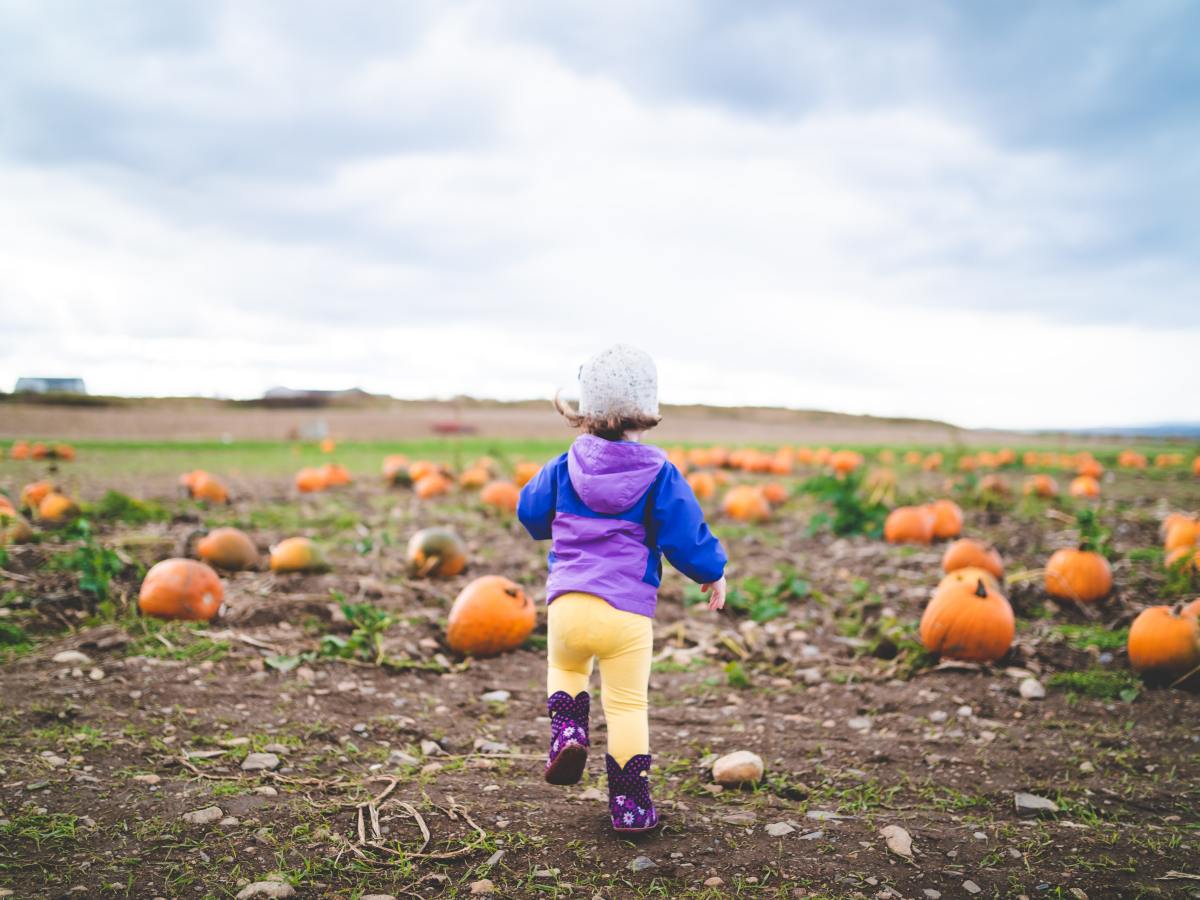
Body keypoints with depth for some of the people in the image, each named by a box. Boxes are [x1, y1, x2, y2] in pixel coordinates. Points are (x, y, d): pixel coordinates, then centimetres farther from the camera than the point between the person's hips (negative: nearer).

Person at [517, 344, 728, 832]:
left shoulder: (565, 467, 3)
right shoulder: (660, 475, -5)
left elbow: (530, 513, 16)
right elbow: (685, 535, -2)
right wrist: (713, 573, 16)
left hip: (568, 604, 2)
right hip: (629, 612, -2)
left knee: (564, 668, 31)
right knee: (628, 704, 9)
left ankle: (566, 731, 7)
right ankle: (631, 804, 13)